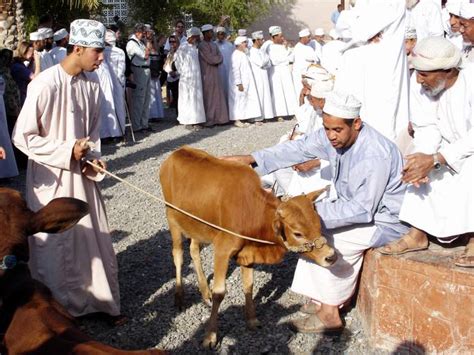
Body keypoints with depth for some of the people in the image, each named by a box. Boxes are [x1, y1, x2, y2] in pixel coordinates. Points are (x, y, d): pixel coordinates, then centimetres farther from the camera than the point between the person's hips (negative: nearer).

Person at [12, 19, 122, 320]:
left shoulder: (91, 81, -3)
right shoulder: (45, 85, -21)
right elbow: (22, 136, -15)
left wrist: (93, 158, -5)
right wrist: (67, 151, -18)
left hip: (81, 174, 5)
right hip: (50, 178, -5)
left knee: (96, 239, 12)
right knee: (53, 245, 9)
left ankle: (103, 300, 30)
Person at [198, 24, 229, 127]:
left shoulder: (213, 45, 14)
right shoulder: (202, 45, -11)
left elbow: (220, 58, 7)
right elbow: (211, 59, -19)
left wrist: (215, 59, -12)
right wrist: (218, 58, -2)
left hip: (215, 74, 8)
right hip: (207, 75, -8)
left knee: (218, 96, 9)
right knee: (208, 98, -4)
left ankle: (217, 118, 15)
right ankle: (208, 120, 2)